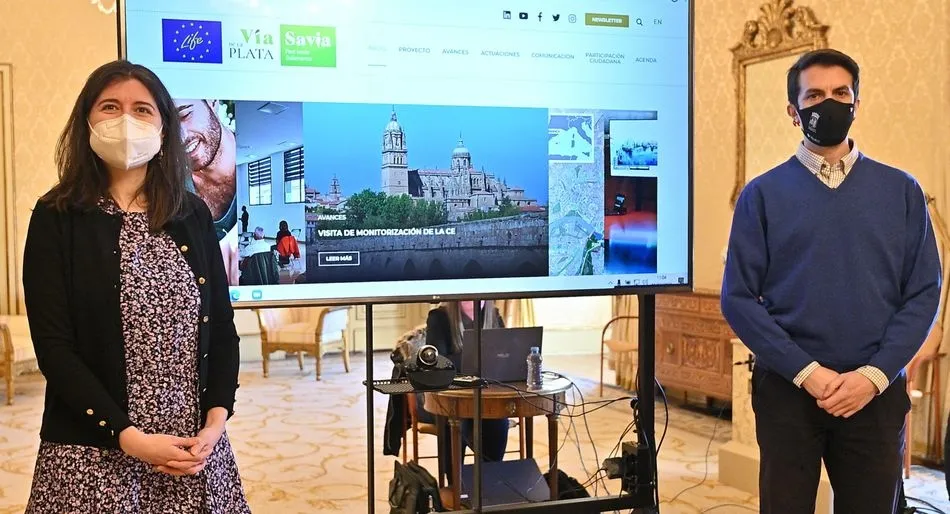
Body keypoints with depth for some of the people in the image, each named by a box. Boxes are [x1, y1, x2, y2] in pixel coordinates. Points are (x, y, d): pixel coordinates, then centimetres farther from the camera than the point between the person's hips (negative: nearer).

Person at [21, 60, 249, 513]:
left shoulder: (193, 214, 6)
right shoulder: (56, 218, -3)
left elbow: (222, 324, 7)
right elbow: (53, 347, -8)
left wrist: (216, 422, -6)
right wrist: (128, 437, -16)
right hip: (94, 454, -3)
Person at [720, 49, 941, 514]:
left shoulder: (901, 190, 5)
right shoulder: (762, 194, 0)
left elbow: (924, 292, 1)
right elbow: (738, 298, -5)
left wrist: (874, 375, -10)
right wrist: (806, 372, -12)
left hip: (876, 391, 1)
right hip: (788, 389, -1)